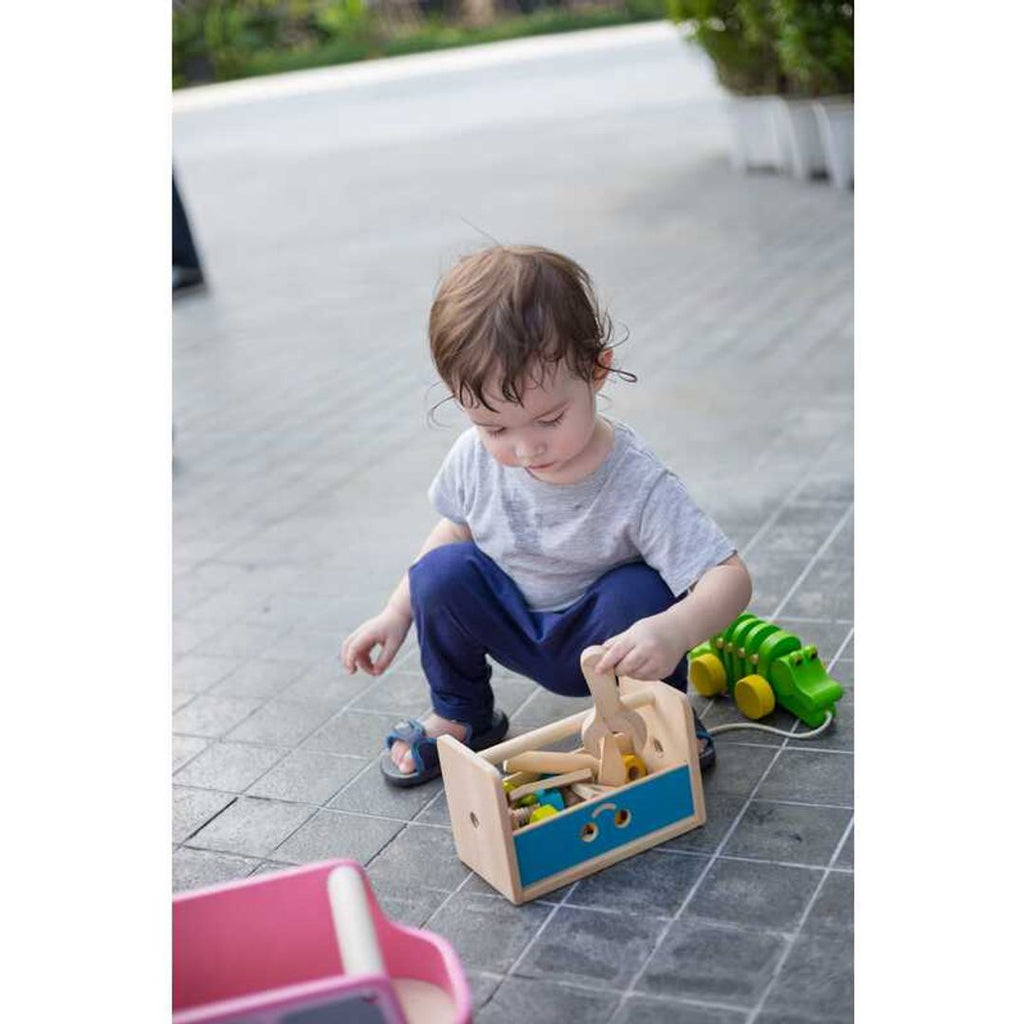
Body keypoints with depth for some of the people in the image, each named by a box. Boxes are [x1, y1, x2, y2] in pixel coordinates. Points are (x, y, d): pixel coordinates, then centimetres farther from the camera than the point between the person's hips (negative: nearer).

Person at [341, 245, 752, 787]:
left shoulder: (637, 484, -31)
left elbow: (730, 577, -34)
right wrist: (396, 614, 0)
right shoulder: (474, 458, -18)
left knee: (639, 592, -33)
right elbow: (457, 526, 5)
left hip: (602, 643, -4)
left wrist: (674, 631, -56)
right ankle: (459, 716, 6)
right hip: (515, 631, 4)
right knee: (441, 572, -20)